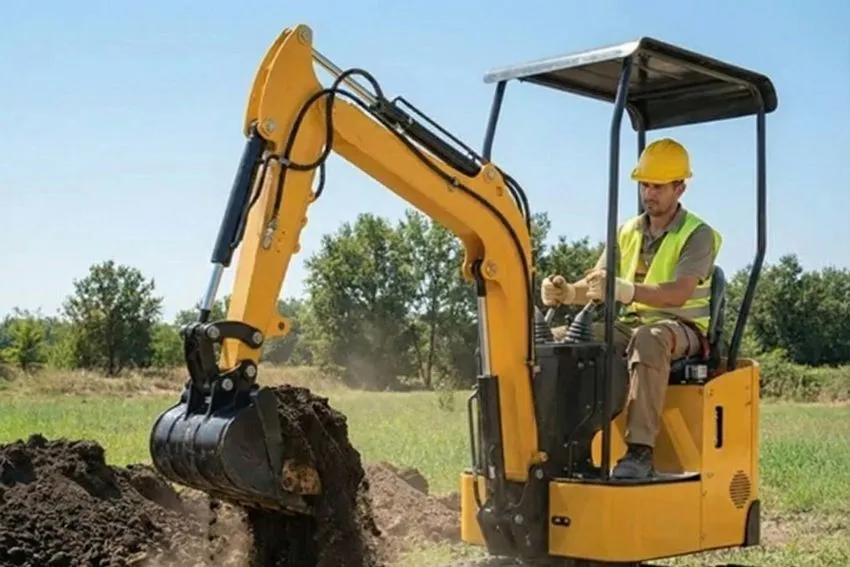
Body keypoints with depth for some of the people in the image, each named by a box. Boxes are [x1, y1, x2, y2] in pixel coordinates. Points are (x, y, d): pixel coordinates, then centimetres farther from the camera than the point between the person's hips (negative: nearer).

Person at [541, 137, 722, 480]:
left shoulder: (698, 235, -6)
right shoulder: (627, 232, 13)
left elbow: (679, 294, -24)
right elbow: (594, 283, 6)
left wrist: (626, 291, -43)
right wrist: (567, 292, -19)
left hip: (680, 328, -6)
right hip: (629, 325, 6)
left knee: (648, 339, -42)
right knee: (560, 339, -15)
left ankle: (640, 450, -42)